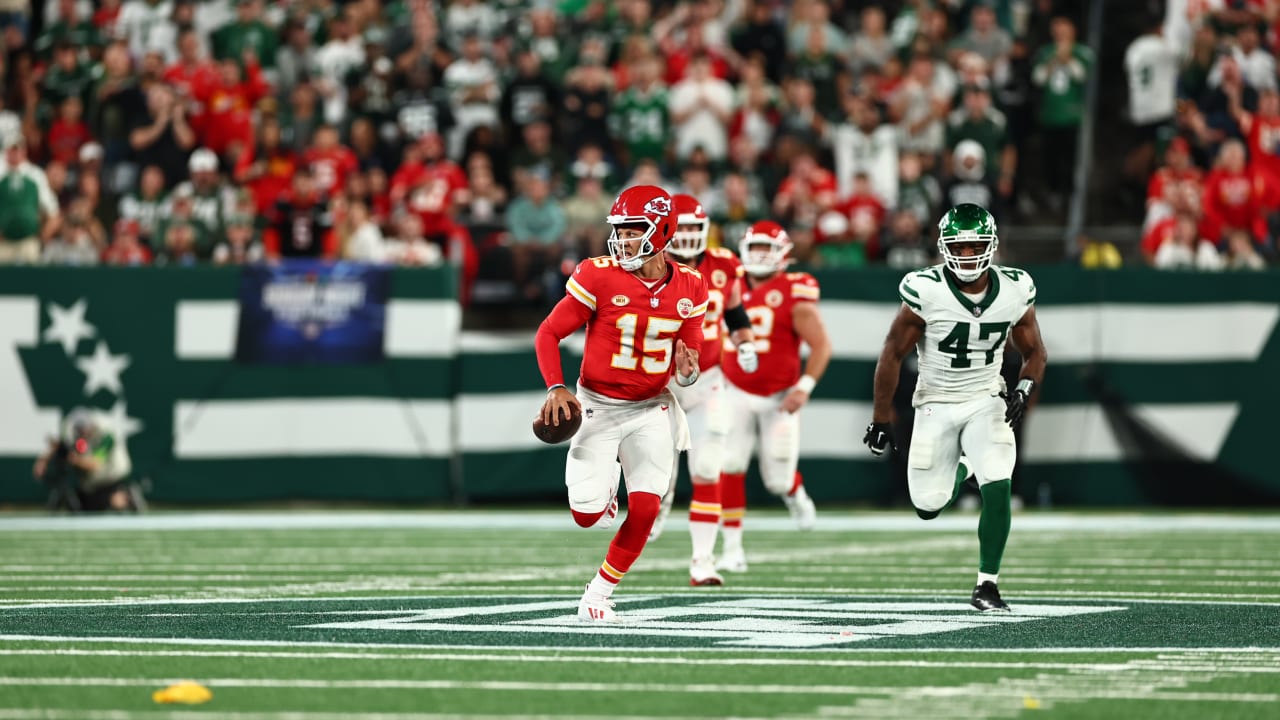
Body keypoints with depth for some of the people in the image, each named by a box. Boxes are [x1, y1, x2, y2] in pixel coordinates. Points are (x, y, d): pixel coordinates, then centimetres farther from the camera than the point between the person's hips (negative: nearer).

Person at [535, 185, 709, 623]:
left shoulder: (688, 288, -4)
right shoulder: (599, 277, -14)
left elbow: (690, 355, 6)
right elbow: (549, 333, -8)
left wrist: (688, 370, -19)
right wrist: (556, 388, -21)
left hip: (651, 409, 2)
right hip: (598, 405, -2)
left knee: (645, 509, -12)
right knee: (588, 517, -8)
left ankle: (599, 592, 8)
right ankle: (602, 487, 31)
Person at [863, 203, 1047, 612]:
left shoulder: (1015, 291, -9)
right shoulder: (926, 290, -18)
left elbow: (1034, 353, 6)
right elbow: (893, 355, -8)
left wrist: (1024, 388, -15)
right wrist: (881, 420, -6)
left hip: (987, 402, 1)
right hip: (936, 404, -1)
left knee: (998, 489, -19)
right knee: (928, 507, 3)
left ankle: (987, 586, -5)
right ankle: (959, 470, 39)